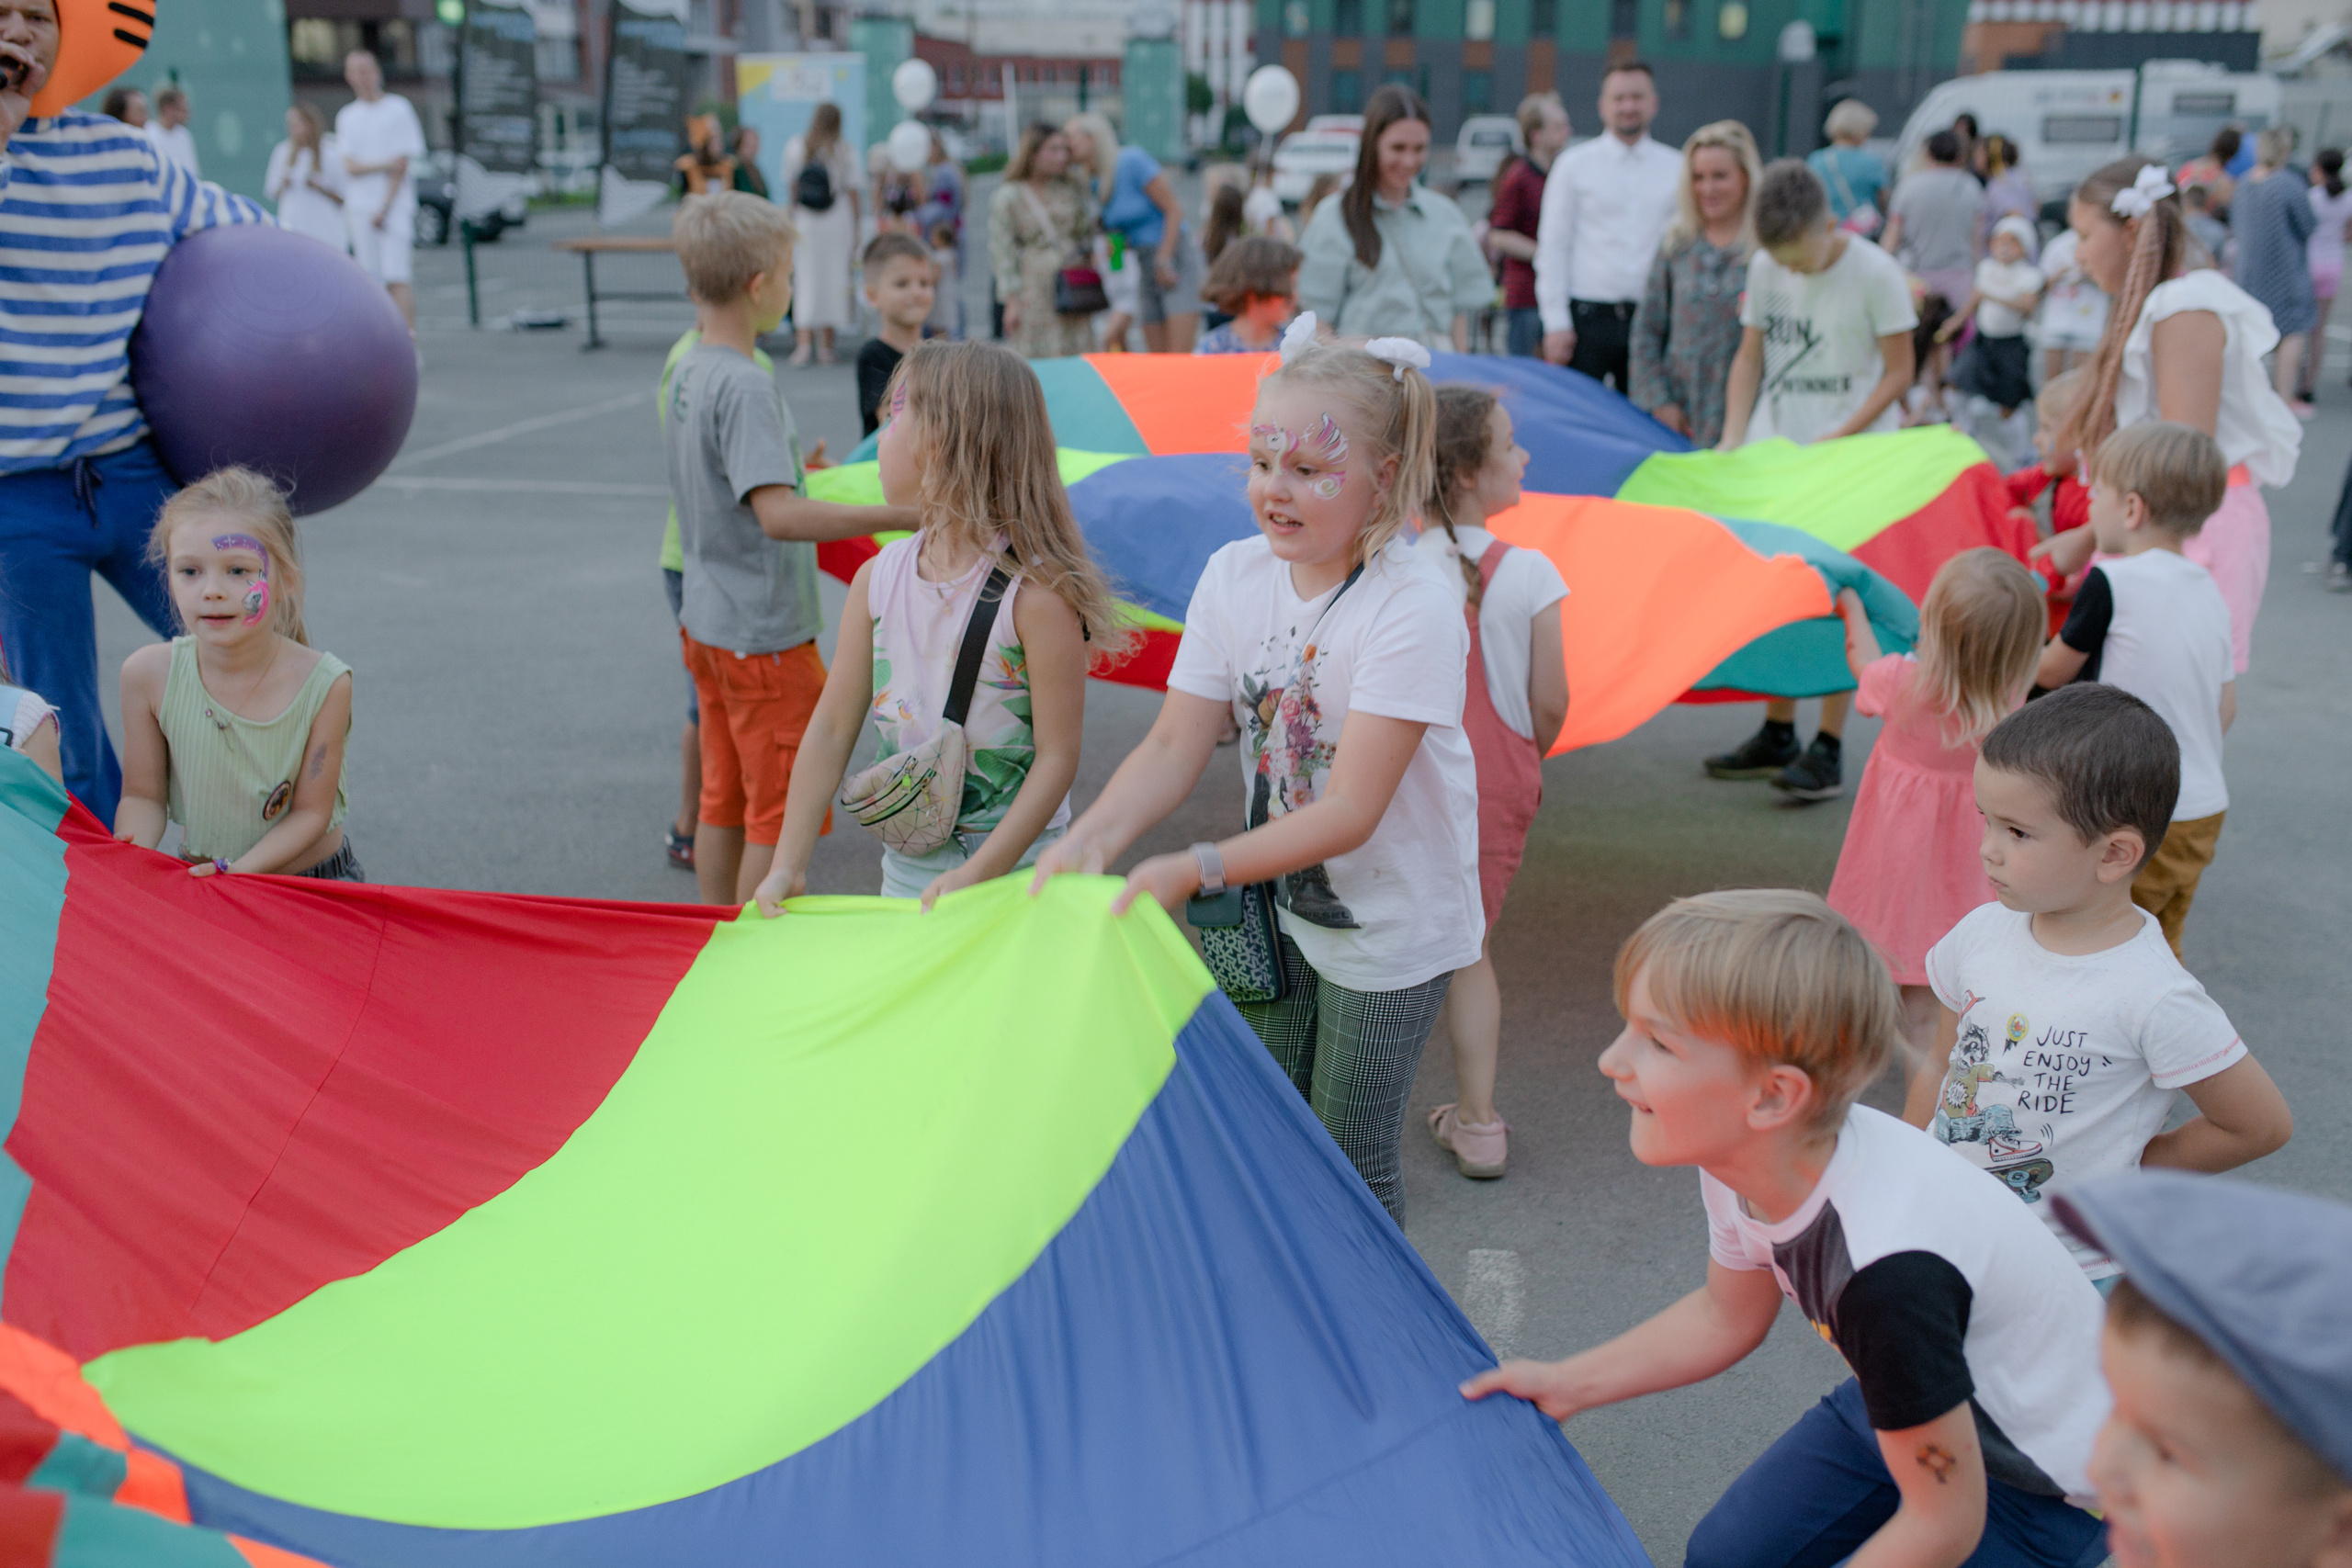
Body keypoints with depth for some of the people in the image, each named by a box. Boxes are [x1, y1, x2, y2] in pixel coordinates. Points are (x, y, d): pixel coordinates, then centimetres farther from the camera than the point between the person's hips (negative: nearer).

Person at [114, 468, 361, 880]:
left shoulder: (324, 684, -16)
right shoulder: (149, 674, -10)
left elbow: (311, 812, -10)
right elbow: (144, 794, -1)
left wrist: (240, 870, -25)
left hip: (315, 880, -2)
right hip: (197, 877, 2)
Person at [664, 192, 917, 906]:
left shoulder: (687, 371, 7)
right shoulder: (746, 386, -22)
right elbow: (778, 514, -32)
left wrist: (794, 465, 32)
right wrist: (897, 515, -35)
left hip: (707, 623, 9)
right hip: (764, 633, -9)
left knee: (724, 800, 18)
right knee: (780, 816, 1)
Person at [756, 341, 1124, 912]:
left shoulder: (1035, 592, -18)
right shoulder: (876, 580, 0)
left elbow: (1058, 756, -17)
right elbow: (831, 728, 2)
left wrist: (975, 877, -23)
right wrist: (788, 865, -3)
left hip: (1017, 871, -5)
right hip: (905, 869, 5)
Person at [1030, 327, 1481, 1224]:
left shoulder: (1413, 607, -25)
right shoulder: (1234, 575, -7)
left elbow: (1350, 810, -29)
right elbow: (1175, 747, -9)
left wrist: (1198, 869, -39)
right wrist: (1092, 838, -27)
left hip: (1391, 924, -5)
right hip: (1277, 909, 6)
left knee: (1350, 1159, 5)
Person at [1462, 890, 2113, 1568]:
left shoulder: (1891, 1270, -40)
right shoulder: (1744, 1161, -16)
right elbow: (1725, 1315, 7)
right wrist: (1565, 1384, 0)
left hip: (2042, 1484, -7)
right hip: (1919, 1400, 7)